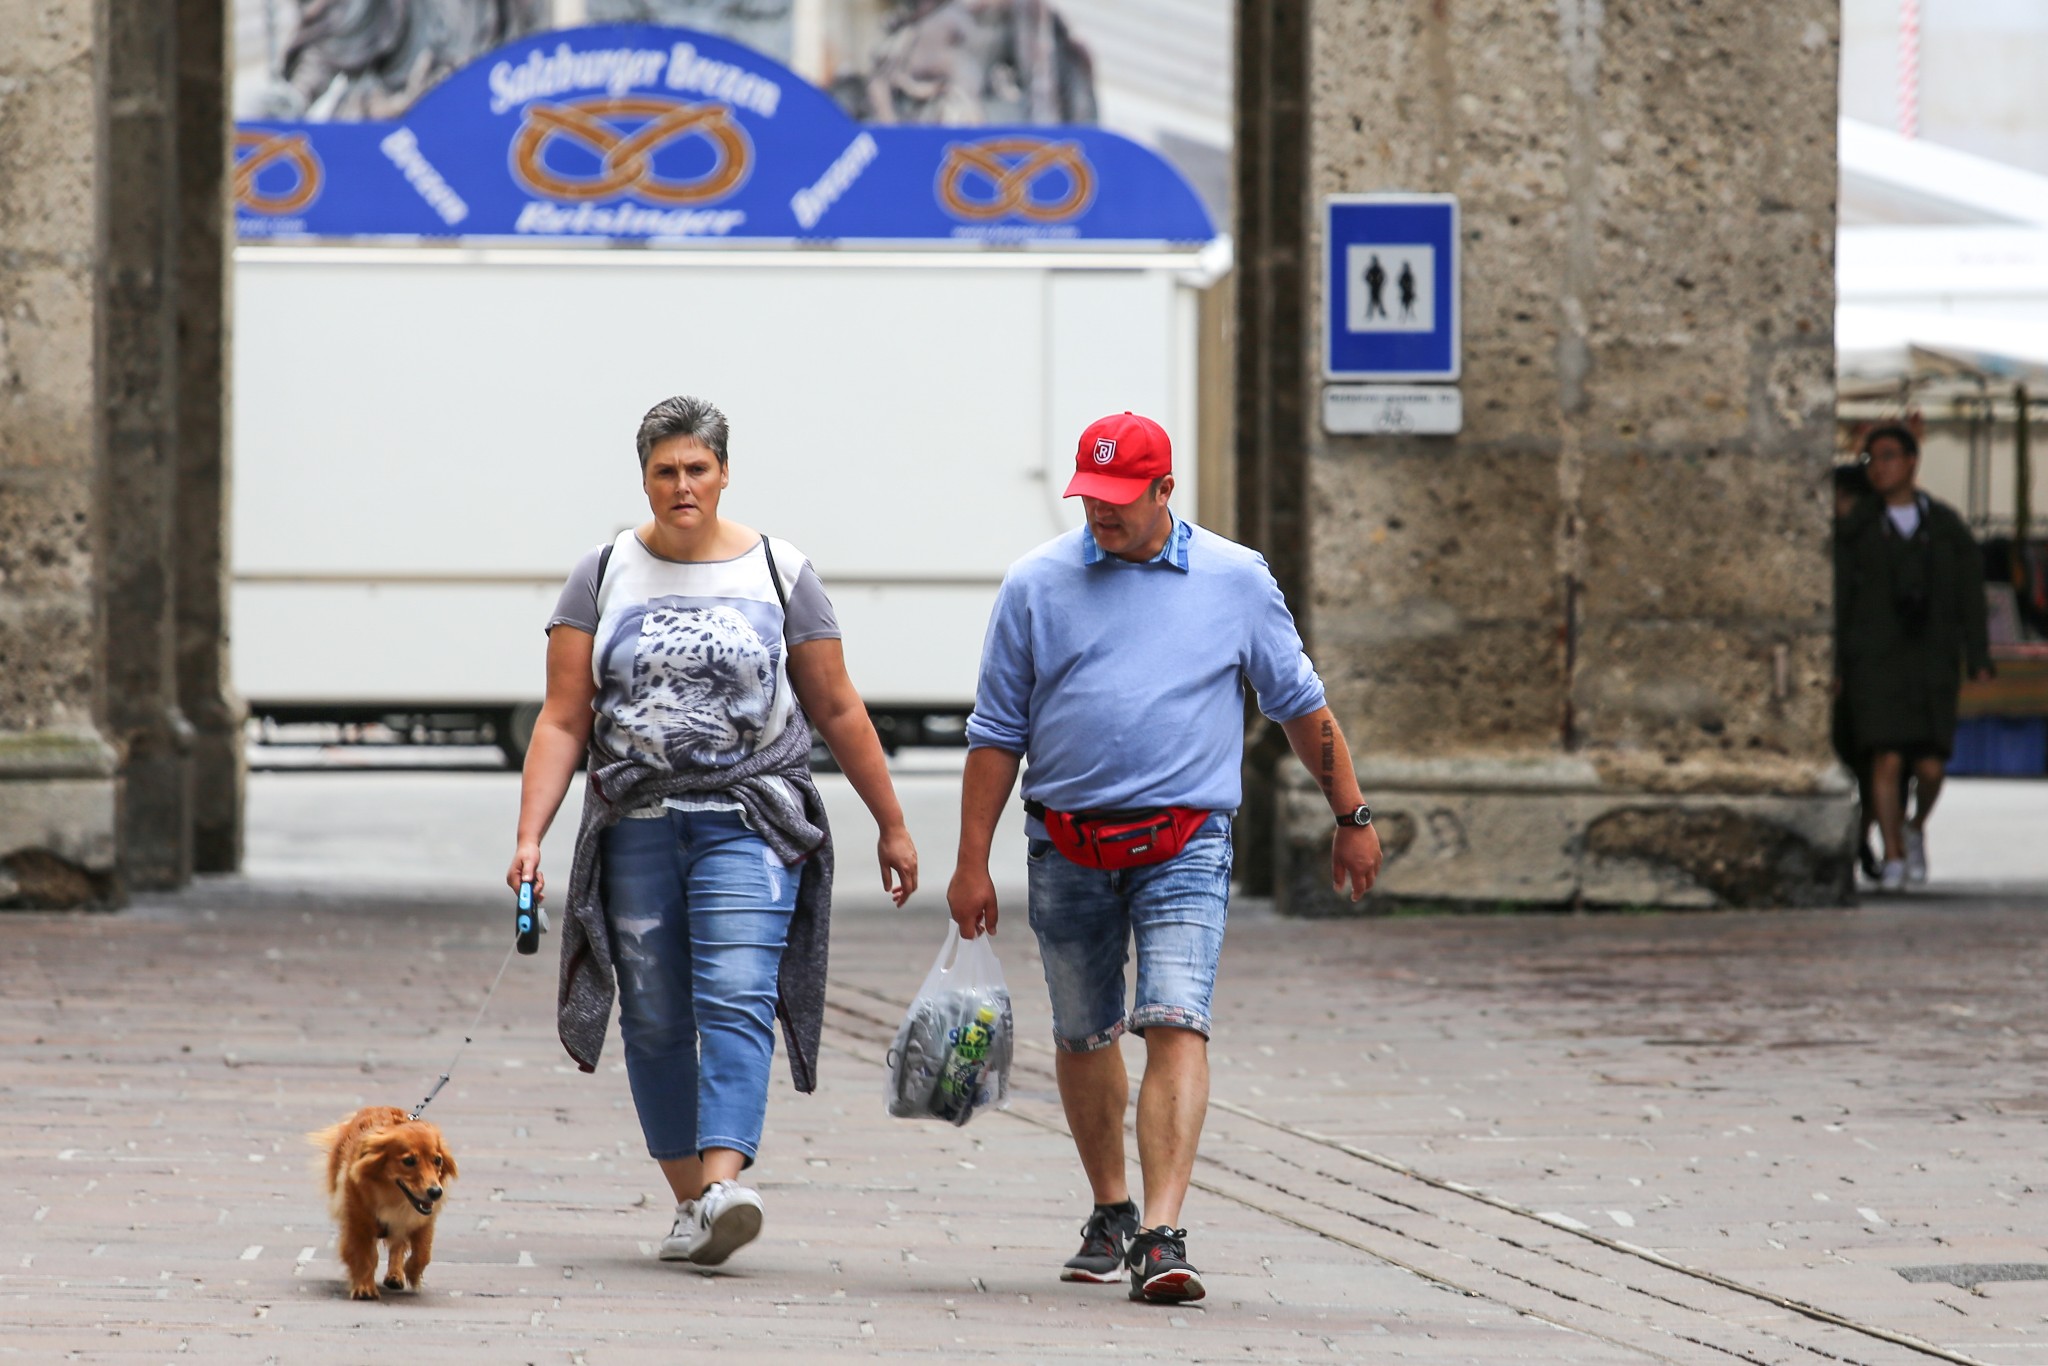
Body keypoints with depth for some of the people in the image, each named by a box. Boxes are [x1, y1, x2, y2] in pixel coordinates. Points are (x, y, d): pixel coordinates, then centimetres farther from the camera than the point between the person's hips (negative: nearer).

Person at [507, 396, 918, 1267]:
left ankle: (723, 1184, -31)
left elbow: (837, 713, 11)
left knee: (736, 999, -18)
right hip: (637, 826, 2)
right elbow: (562, 722, 1)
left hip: (749, 822, -2)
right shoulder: (603, 578, 5)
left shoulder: (779, 574, 4)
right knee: (656, 1021, 4)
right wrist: (529, 835, -9)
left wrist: (891, 826, 13)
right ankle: (689, 1203, 15)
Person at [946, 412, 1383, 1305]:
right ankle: (1110, 1210, 34)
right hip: (1067, 848, 2)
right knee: (1083, 1035, 13)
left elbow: (1301, 708, 13)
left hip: (1185, 841, -2)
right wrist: (972, 863, 3)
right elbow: (997, 732, 6)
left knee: (1176, 1025, -16)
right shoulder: (1037, 586, 3)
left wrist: (1352, 819, 15)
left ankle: (1162, 1236, -23)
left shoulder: (1236, 582, 3)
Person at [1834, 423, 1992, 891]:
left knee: (1930, 766, -4)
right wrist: (1834, 667, -2)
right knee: (1888, 759, -11)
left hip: (1932, 661, 1)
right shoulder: (1857, 529, 3)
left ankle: (1915, 827, 27)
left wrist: (1979, 659, -3)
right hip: (1875, 659, -1)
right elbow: (1836, 601, 3)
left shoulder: (1946, 528, 5)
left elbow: (1969, 594, 5)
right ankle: (1894, 858, 0)